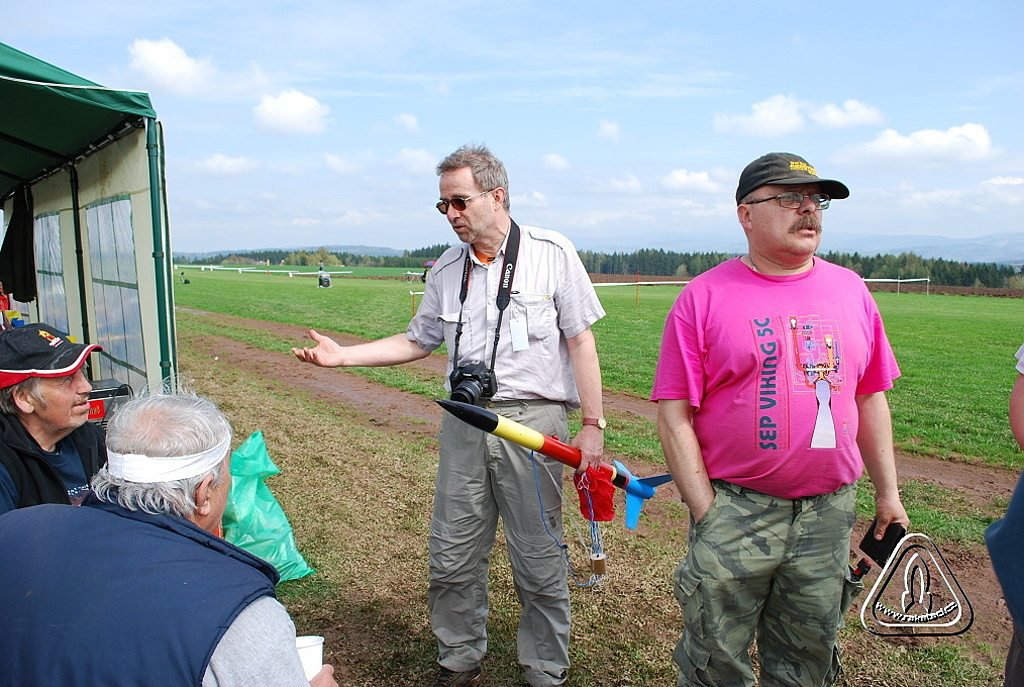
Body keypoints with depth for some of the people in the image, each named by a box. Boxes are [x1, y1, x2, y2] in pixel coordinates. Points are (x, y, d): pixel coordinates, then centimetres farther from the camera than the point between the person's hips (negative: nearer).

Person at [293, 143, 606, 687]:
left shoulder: (551, 253, -3)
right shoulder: (447, 270, 11)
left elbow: (580, 341, -4)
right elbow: (417, 341, 18)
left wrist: (592, 425, -8)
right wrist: (343, 355, 8)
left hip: (531, 419, -4)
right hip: (463, 423, 5)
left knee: (538, 560, 7)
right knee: (451, 557, 11)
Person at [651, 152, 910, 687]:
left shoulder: (850, 290, 6)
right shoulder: (704, 297, -7)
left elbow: (870, 399, 13)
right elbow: (675, 415, -9)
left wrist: (887, 492, 12)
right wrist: (707, 512, -12)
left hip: (830, 514, 4)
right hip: (734, 508, -3)